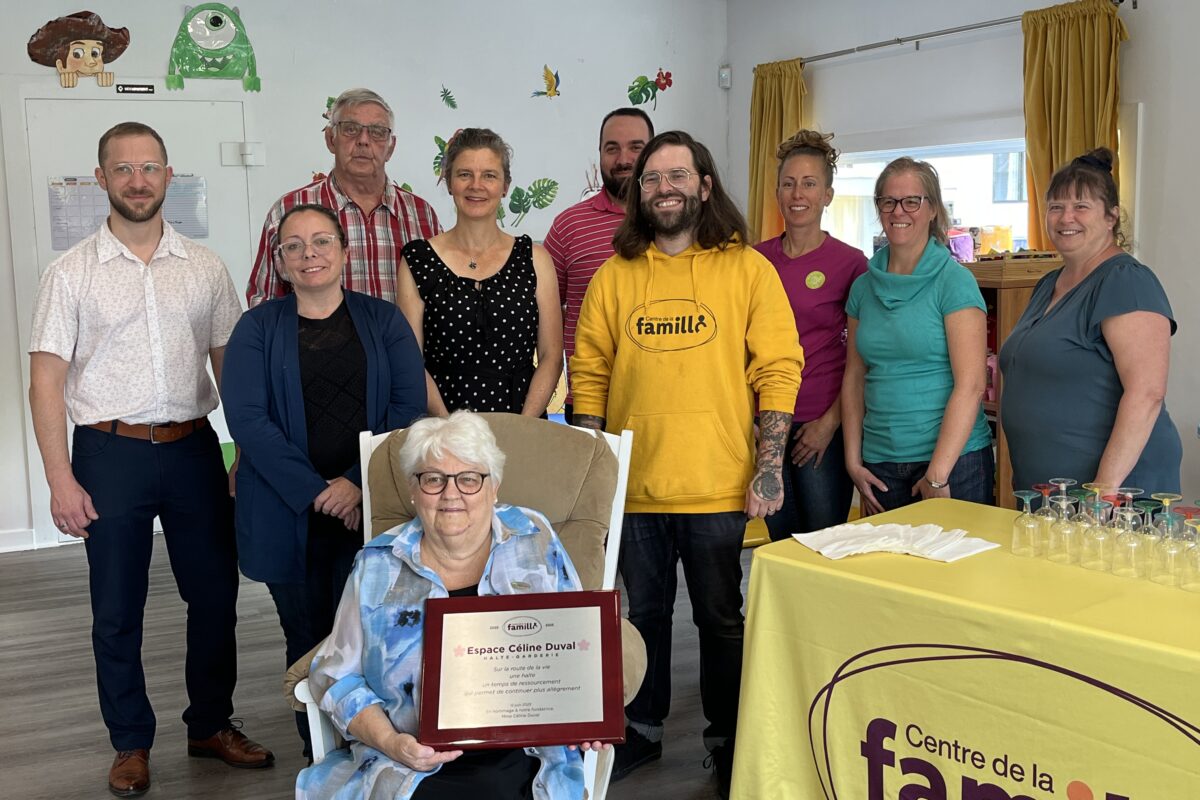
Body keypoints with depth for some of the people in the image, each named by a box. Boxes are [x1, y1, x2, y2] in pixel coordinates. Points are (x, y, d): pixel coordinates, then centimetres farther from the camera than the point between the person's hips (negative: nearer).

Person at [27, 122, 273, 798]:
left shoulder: (205, 267, 5)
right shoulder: (72, 273, -1)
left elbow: (230, 364, 8)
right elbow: (47, 382, -3)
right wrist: (60, 479, -10)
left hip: (193, 447, 2)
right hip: (111, 454, -2)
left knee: (216, 594, 10)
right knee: (118, 609, 9)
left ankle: (212, 725, 30)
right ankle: (132, 743, 26)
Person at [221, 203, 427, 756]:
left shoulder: (384, 321, 7)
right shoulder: (258, 328, 5)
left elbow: (409, 406, -2)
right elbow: (246, 418, -6)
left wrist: (360, 483, -14)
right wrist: (315, 492, -15)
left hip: (372, 510, 0)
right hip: (289, 517, 0)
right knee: (308, 640, 9)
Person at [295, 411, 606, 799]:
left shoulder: (534, 541, 7)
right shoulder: (379, 564, 7)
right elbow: (338, 676, 9)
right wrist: (389, 741, -7)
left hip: (518, 764, 0)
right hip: (410, 767, 0)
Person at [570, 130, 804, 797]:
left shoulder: (748, 269, -1)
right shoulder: (614, 276, 6)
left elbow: (779, 370, -4)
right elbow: (590, 376, 7)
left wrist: (770, 466, -9)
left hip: (720, 486, -2)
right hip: (633, 486, 2)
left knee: (722, 618, 12)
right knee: (644, 613, 16)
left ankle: (728, 741, 30)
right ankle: (642, 729, 35)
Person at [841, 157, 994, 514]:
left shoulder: (955, 281, -7)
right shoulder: (863, 288, 8)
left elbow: (971, 385, -13)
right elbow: (854, 378, 11)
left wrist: (937, 475, -16)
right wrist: (853, 461, 3)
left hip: (954, 461, -4)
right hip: (880, 467, 5)